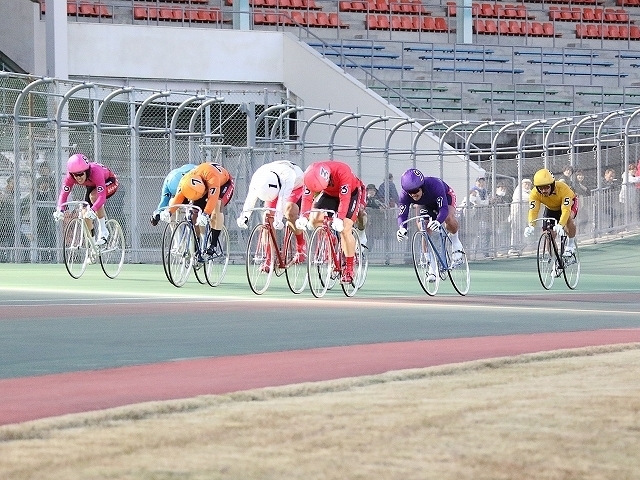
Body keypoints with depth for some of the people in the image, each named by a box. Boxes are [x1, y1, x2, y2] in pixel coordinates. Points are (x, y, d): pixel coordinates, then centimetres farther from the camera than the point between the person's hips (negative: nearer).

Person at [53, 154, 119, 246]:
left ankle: (103, 230, -23)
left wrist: (92, 210, -62)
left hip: (109, 183, -6)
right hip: (92, 186, 6)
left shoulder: (95, 172, -42)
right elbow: (63, 194, -29)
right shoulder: (70, 176, -27)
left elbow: (102, 196, -47)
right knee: (86, 215, -5)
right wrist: (59, 210, -46)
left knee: (93, 196, -35)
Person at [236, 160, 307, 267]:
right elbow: (251, 197, -34)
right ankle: (268, 259, -7)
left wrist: (278, 218, -64)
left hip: (296, 186, -4)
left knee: (290, 213, -29)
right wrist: (244, 215, -47)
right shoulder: (257, 176, -31)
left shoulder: (286, 175, -44)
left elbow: (283, 198, -54)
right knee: (268, 219, -14)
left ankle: (301, 247, -8)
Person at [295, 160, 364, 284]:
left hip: (351, 193, -5)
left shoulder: (342, 171, -39)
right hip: (330, 194, 5)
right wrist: (304, 217, -39)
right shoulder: (311, 175, -26)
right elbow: (307, 197, -26)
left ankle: (349, 268, -10)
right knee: (314, 220, -17)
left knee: (344, 229, -18)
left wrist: (339, 219, -49)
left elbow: (344, 199, -41)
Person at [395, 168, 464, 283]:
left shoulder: (434, 185, -43)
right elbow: (402, 214, -34)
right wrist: (402, 228, -57)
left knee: (449, 218, -35)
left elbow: (444, 209, -49)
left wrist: (438, 221, -69)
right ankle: (432, 269, -1)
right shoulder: (405, 196, -32)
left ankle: (455, 241, -4)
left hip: (445, 197, -3)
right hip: (427, 204, 3)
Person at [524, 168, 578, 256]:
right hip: (551, 208, 4)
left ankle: (571, 245, -13)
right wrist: (531, 225, -59)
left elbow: (566, 210, -48)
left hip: (568, 204, -4)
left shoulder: (563, 188, -41)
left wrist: (560, 225, -64)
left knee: (568, 218, -34)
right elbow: (533, 211, -39)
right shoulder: (535, 193, -32)